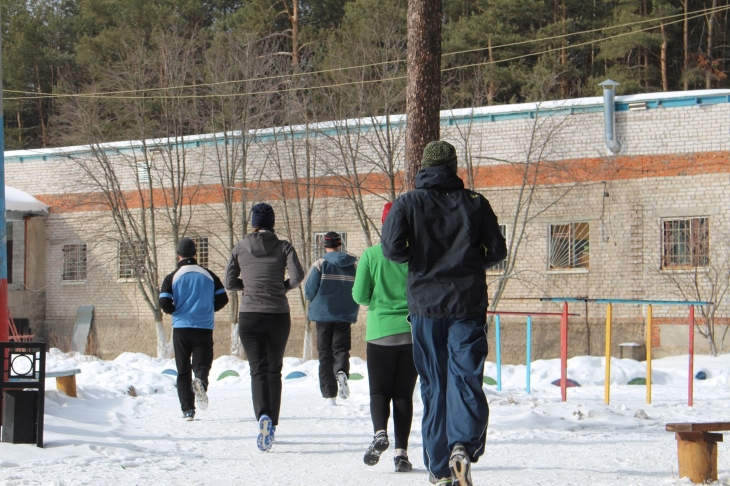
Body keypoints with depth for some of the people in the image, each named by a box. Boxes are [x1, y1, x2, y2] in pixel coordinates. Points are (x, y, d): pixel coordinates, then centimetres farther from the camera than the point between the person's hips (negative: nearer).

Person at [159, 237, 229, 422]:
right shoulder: (208, 275, 4)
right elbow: (222, 299, 4)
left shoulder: (172, 278, -1)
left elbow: (164, 304, -9)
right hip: (204, 328, 0)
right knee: (202, 364, 4)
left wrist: (177, 311, 12)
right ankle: (201, 382, -32)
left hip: (181, 328, 0)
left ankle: (187, 409, 0)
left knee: (183, 371, 8)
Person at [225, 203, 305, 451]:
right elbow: (297, 275, -12)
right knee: (274, 370, 15)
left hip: (249, 316, 0)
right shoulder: (283, 246, 1)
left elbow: (229, 282, 3)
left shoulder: (240, 248, 4)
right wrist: (283, 286, 8)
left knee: (258, 370, -3)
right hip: (278, 316, 0)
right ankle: (272, 423, 15)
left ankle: (263, 416, -29)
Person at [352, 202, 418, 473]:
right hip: (413, 332, 1)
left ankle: (380, 432, -18)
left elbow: (359, 296, -3)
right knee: (404, 393, 7)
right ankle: (401, 451, 0)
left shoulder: (371, 255, -5)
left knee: (379, 390, 9)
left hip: (380, 333, -1)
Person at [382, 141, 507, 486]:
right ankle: (463, 446, -26)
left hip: (425, 305, 0)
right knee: (466, 379, -1)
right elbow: (498, 250, 2)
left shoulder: (408, 203, 1)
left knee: (433, 384, 8)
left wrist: (417, 260, 10)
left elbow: (392, 247, -11)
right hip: (468, 305, 0)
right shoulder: (475, 203, 3)